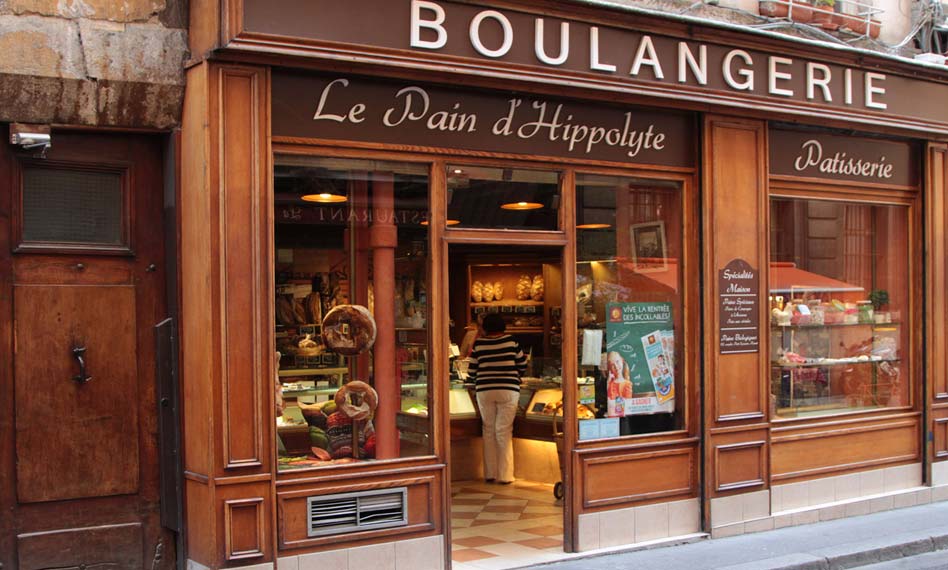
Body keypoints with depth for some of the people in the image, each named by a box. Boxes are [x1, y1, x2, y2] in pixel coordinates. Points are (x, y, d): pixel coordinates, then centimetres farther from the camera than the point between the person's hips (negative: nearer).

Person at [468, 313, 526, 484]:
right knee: (504, 431, 2)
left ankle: (490, 473, 13)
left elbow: (472, 371, 5)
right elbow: (523, 365, 9)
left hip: (484, 391, 1)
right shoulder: (511, 341, -1)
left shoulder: (479, 344, 1)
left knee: (488, 430, 11)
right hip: (508, 391, -1)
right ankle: (504, 475, 2)